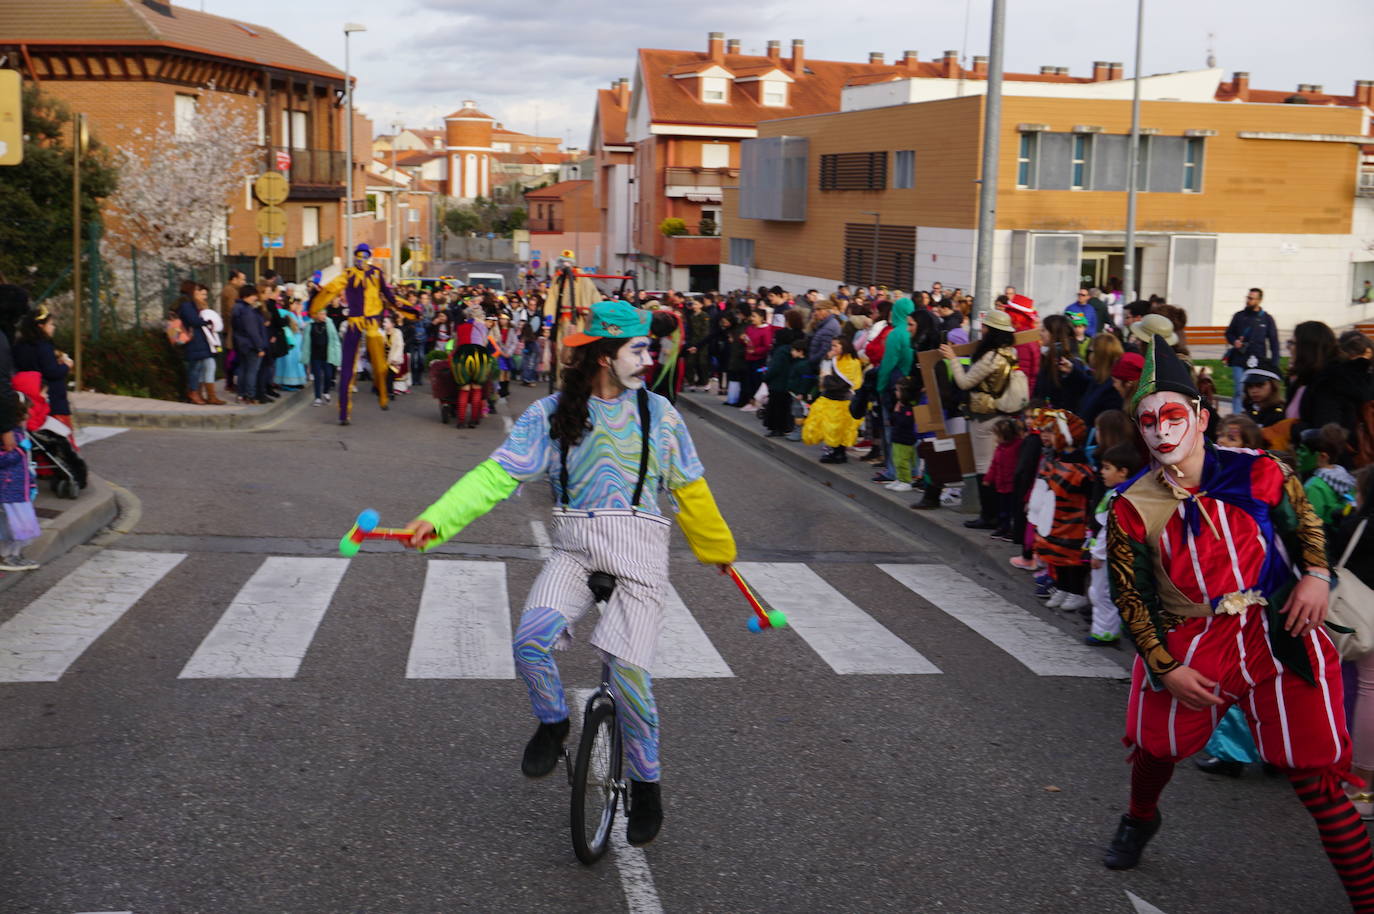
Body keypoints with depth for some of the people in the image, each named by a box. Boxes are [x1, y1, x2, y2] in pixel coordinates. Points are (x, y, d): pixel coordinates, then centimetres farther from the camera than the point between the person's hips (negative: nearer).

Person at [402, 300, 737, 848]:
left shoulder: (657, 412, 5)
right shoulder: (552, 414, 1)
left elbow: (688, 488, 14)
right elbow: (497, 474, -5)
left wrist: (716, 547, 23)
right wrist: (438, 519, -17)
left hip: (638, 549, 0)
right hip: (573, 550, 1)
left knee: (628, 671, -9)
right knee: (531, 641, -23)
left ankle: (645, 784, 15)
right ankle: (552, 722, 9)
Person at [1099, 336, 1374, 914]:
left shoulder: (1258, 472, -6)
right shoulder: (1131, 509, -6)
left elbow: (1304, 520, 14)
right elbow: (1130, 596, 1)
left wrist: (1316, 574, -3)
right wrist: (1166, 669, -5)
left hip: (1281, 635, -1)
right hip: (1188, 641, 2)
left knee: (1318, 780, -5)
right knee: (1154, 746, 15)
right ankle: (1139, 821, 51)